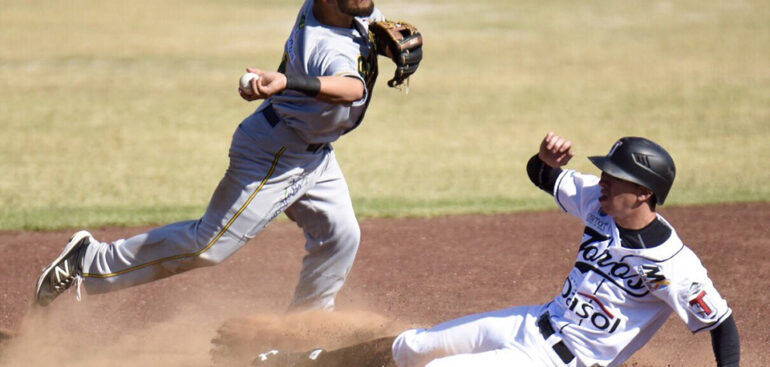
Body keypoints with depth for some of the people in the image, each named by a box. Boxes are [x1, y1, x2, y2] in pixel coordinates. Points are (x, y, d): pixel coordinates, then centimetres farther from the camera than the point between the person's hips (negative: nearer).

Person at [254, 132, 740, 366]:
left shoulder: (672, 265, -23)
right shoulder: (601, 204, -3)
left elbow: (722, 324, -18)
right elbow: (544, 179, 11)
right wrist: (548, 159, -13)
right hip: (534, 324, 8)